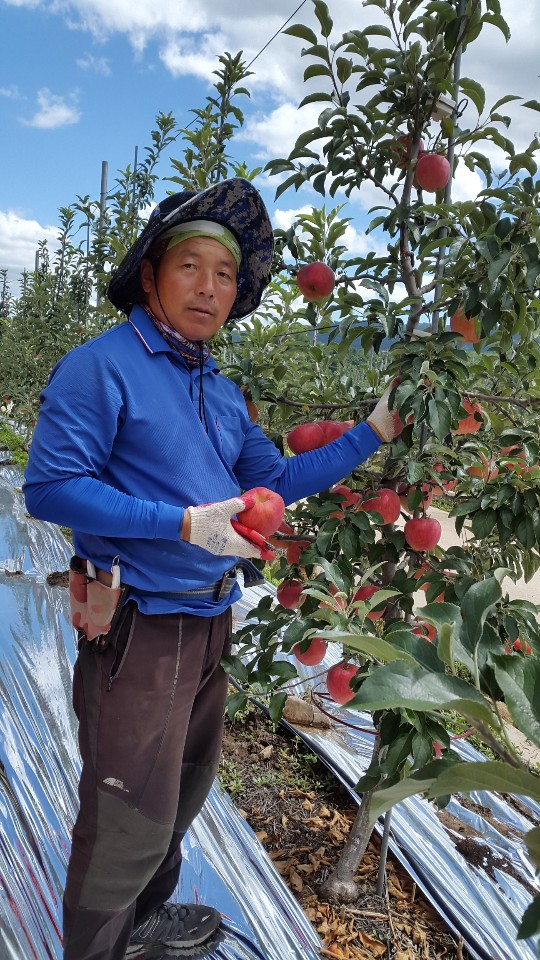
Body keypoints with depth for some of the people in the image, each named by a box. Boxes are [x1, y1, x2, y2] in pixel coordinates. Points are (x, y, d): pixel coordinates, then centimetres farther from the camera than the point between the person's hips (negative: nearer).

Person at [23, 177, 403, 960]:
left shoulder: (222, 391, 10)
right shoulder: (102, 366, -13)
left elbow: (276, 482, 12)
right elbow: (49, 486, -19)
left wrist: (372, 433, 6)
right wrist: (185, 524, -25)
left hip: (210, 623, 8)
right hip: (137, 630, -8)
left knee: (184, 790, 24)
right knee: (131, 819, 5)